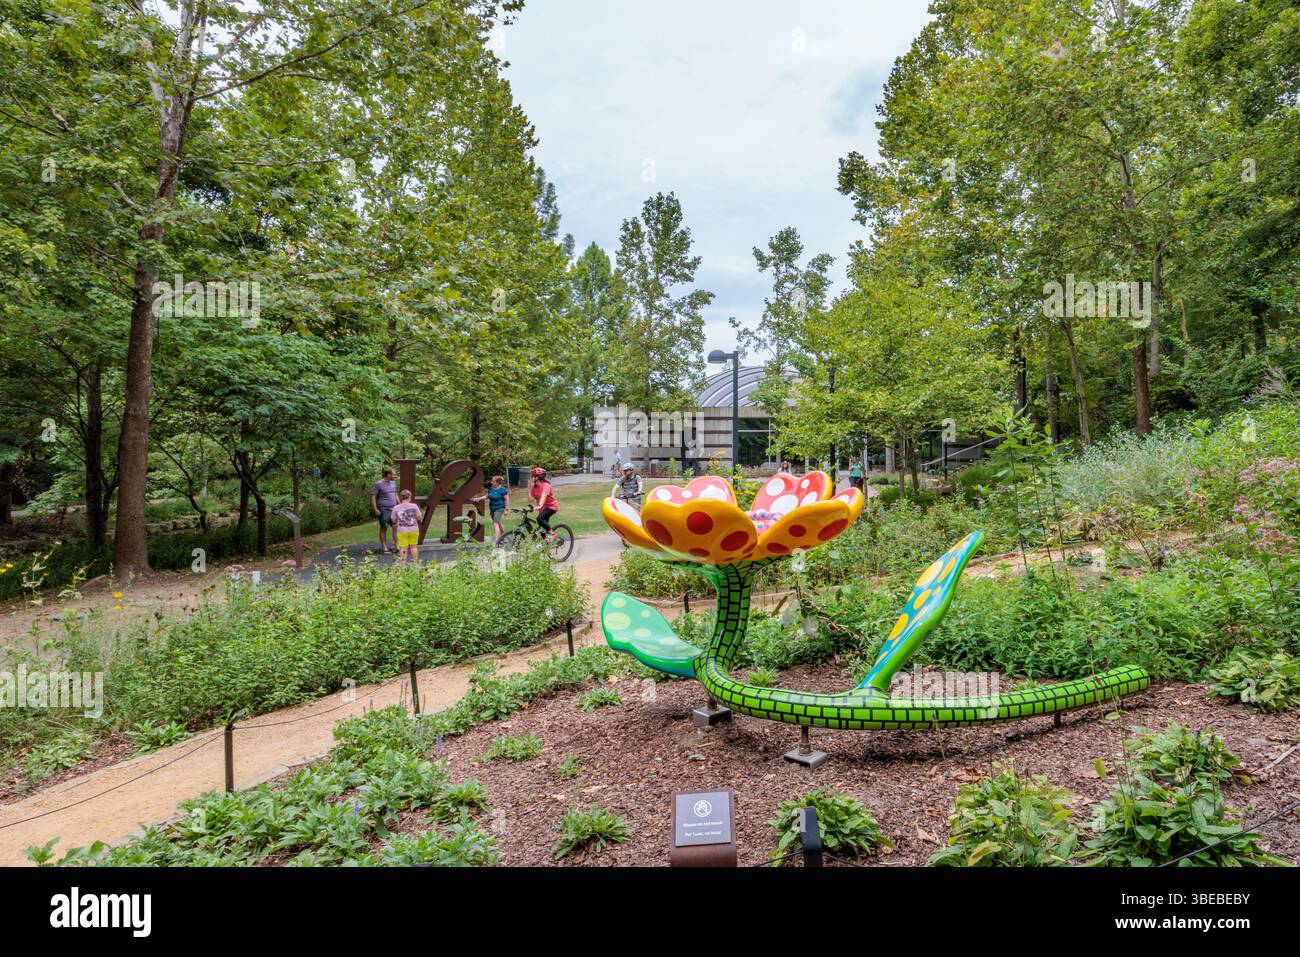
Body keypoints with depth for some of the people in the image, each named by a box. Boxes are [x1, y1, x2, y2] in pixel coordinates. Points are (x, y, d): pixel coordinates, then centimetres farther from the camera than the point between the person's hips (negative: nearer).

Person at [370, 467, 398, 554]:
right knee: (383, 528, 2)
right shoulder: (379, 484, -10)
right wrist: (375, 509, -18)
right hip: (384, 510, -6)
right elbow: (372, 496, -12)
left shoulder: (393, 483, 13)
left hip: (394, 509, 6)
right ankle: (384, 548, 8)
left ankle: (396, 545, 8)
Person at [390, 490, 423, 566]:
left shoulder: (396, 508, -3)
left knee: (403, 547, 2)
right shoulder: (414, 506, -6)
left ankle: (403, 564, 1)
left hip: (402, 531, 0)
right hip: (413, 530, 0)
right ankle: (415, 563, 20)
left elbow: (393, 520, 2)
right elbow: (419, 517, -3)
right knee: (413, 546, 13)